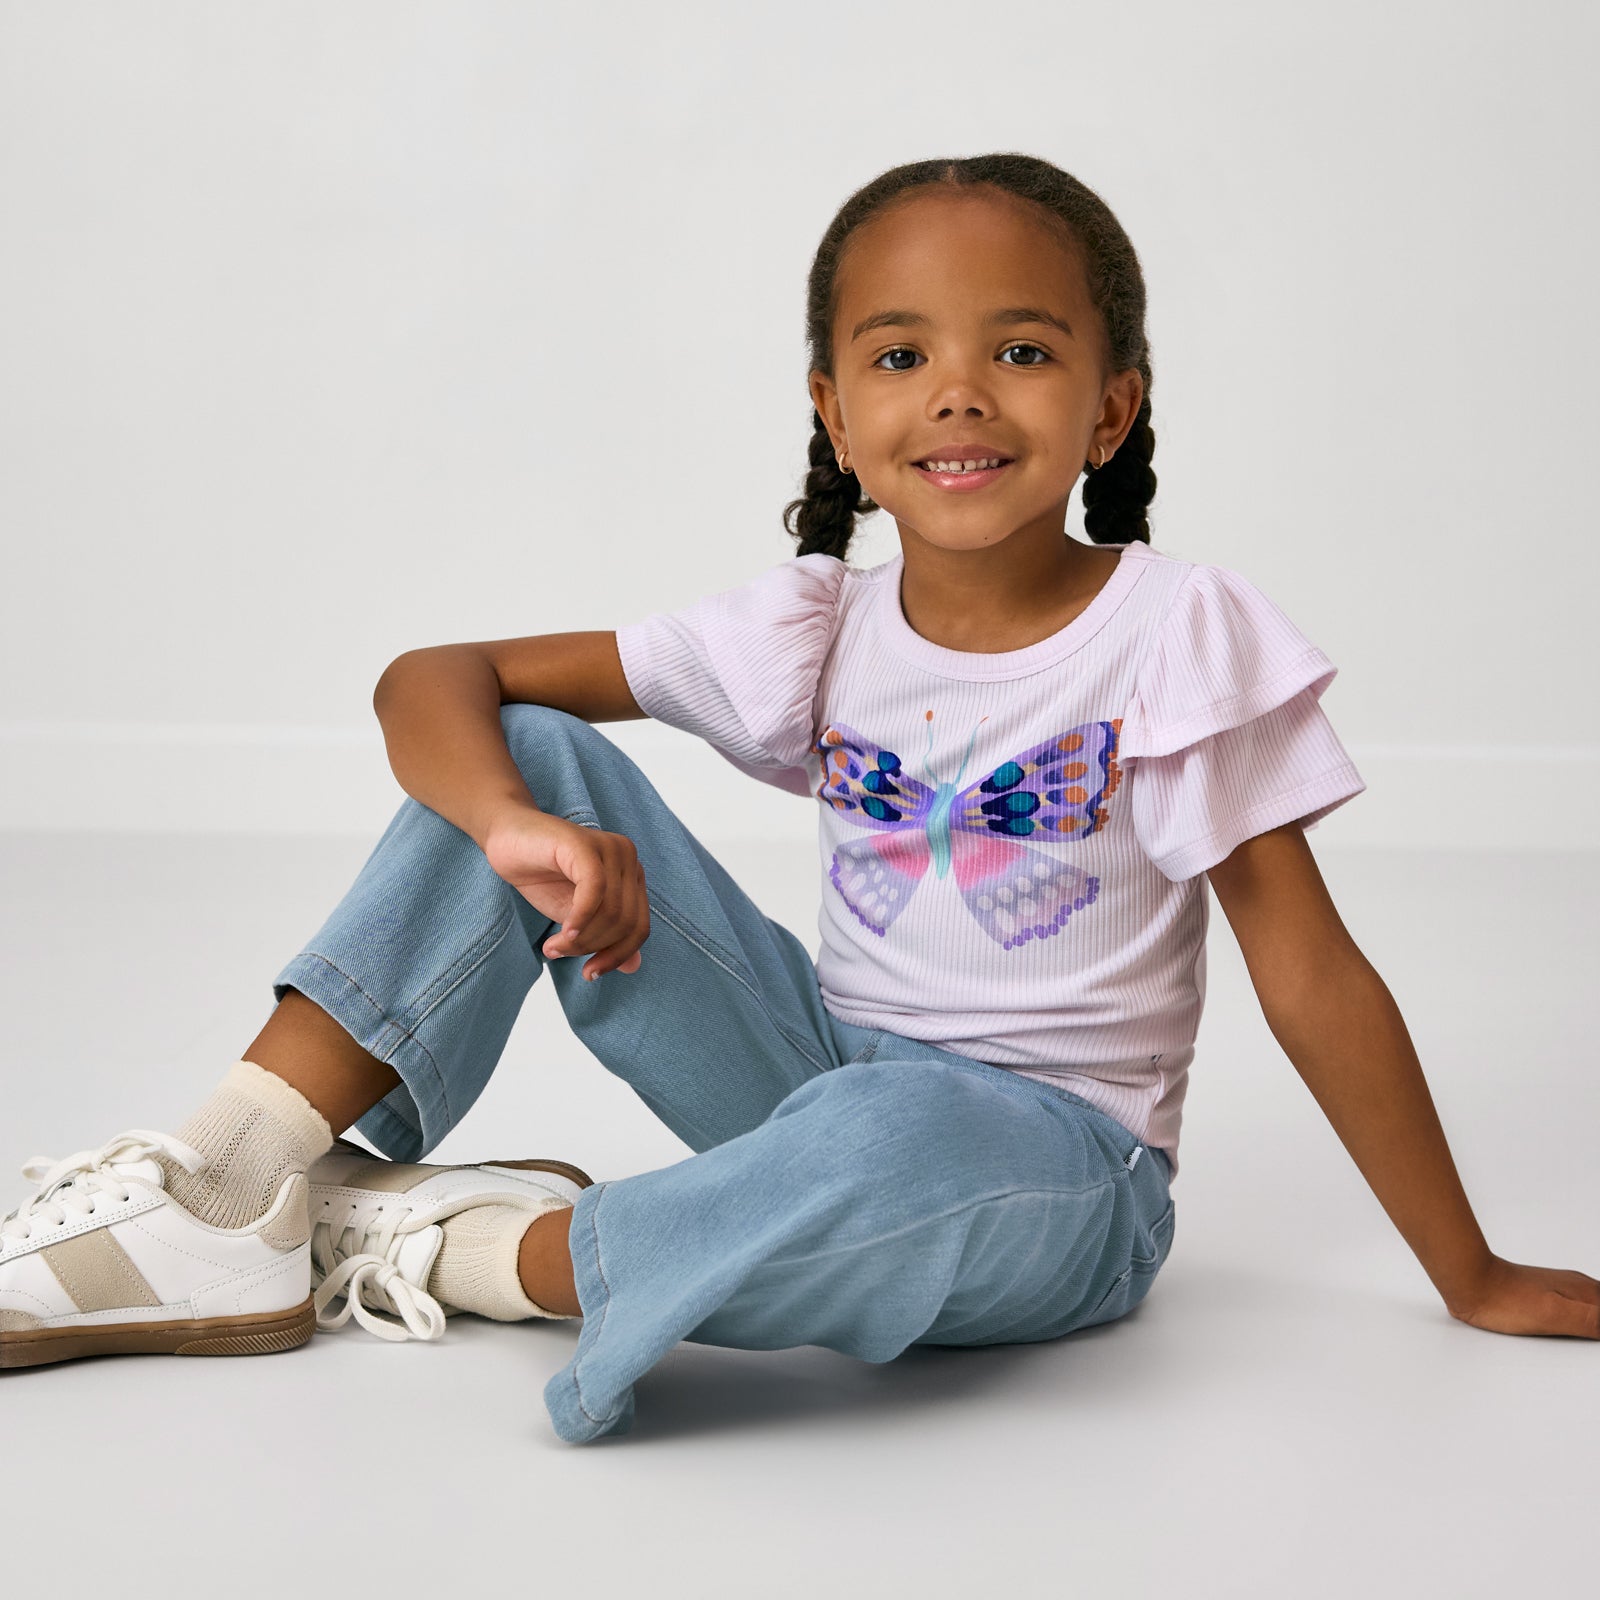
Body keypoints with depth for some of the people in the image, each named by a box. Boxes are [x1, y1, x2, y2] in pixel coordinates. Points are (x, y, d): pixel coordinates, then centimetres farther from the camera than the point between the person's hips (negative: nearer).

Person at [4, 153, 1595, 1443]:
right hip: (829, 1073, 4)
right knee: (530, 756, -9)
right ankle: (234, 1194, -13)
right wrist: (515, 826, -26)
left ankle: (488, 1248, -18)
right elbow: (434, 678, -3)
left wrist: (1473, 1278, -4)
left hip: (1059, 1176, -4)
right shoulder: (816, 631, -2)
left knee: (897, 1139, -42)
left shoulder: (1179, 633, -13)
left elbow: (1315, 981, -9)